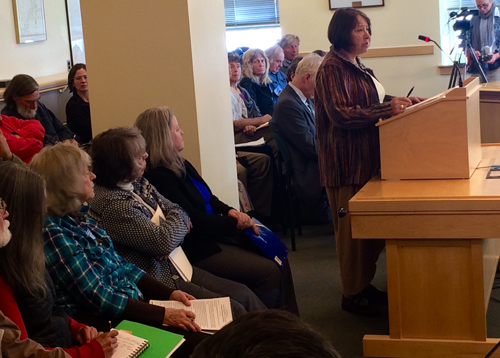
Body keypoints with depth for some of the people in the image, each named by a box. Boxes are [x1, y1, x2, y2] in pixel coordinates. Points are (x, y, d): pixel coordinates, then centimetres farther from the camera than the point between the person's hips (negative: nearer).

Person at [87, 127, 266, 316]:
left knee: (243, 293, 3)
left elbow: (173, 209, 13)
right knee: (236, 311, -10)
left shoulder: (138, 184, 5)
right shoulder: (112, 205, -25)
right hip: (158, 282, -9)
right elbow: (164, 241, -26)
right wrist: (180, 217, -4)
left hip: (174, 265, 9)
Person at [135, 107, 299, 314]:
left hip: (214, 233, 10)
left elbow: (209, 198, 17)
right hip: (197, 247, -10)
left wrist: (230, 211, -4)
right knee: (268, 272, -15)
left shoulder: (181, 164, 10)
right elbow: (193, 219, -21)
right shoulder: (158, 177, -20)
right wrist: (236, 223, -14)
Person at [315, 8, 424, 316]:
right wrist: (386, 109, -25)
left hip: (367, 158, 9)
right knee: (352, 227, -1)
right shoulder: (332, 68, -14)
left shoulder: (357, 67, 14)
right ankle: (352, 294, 11)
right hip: (347, 161, -9)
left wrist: (400, 102, 7)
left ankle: (365, 284, 25)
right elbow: (341, 114, -22)